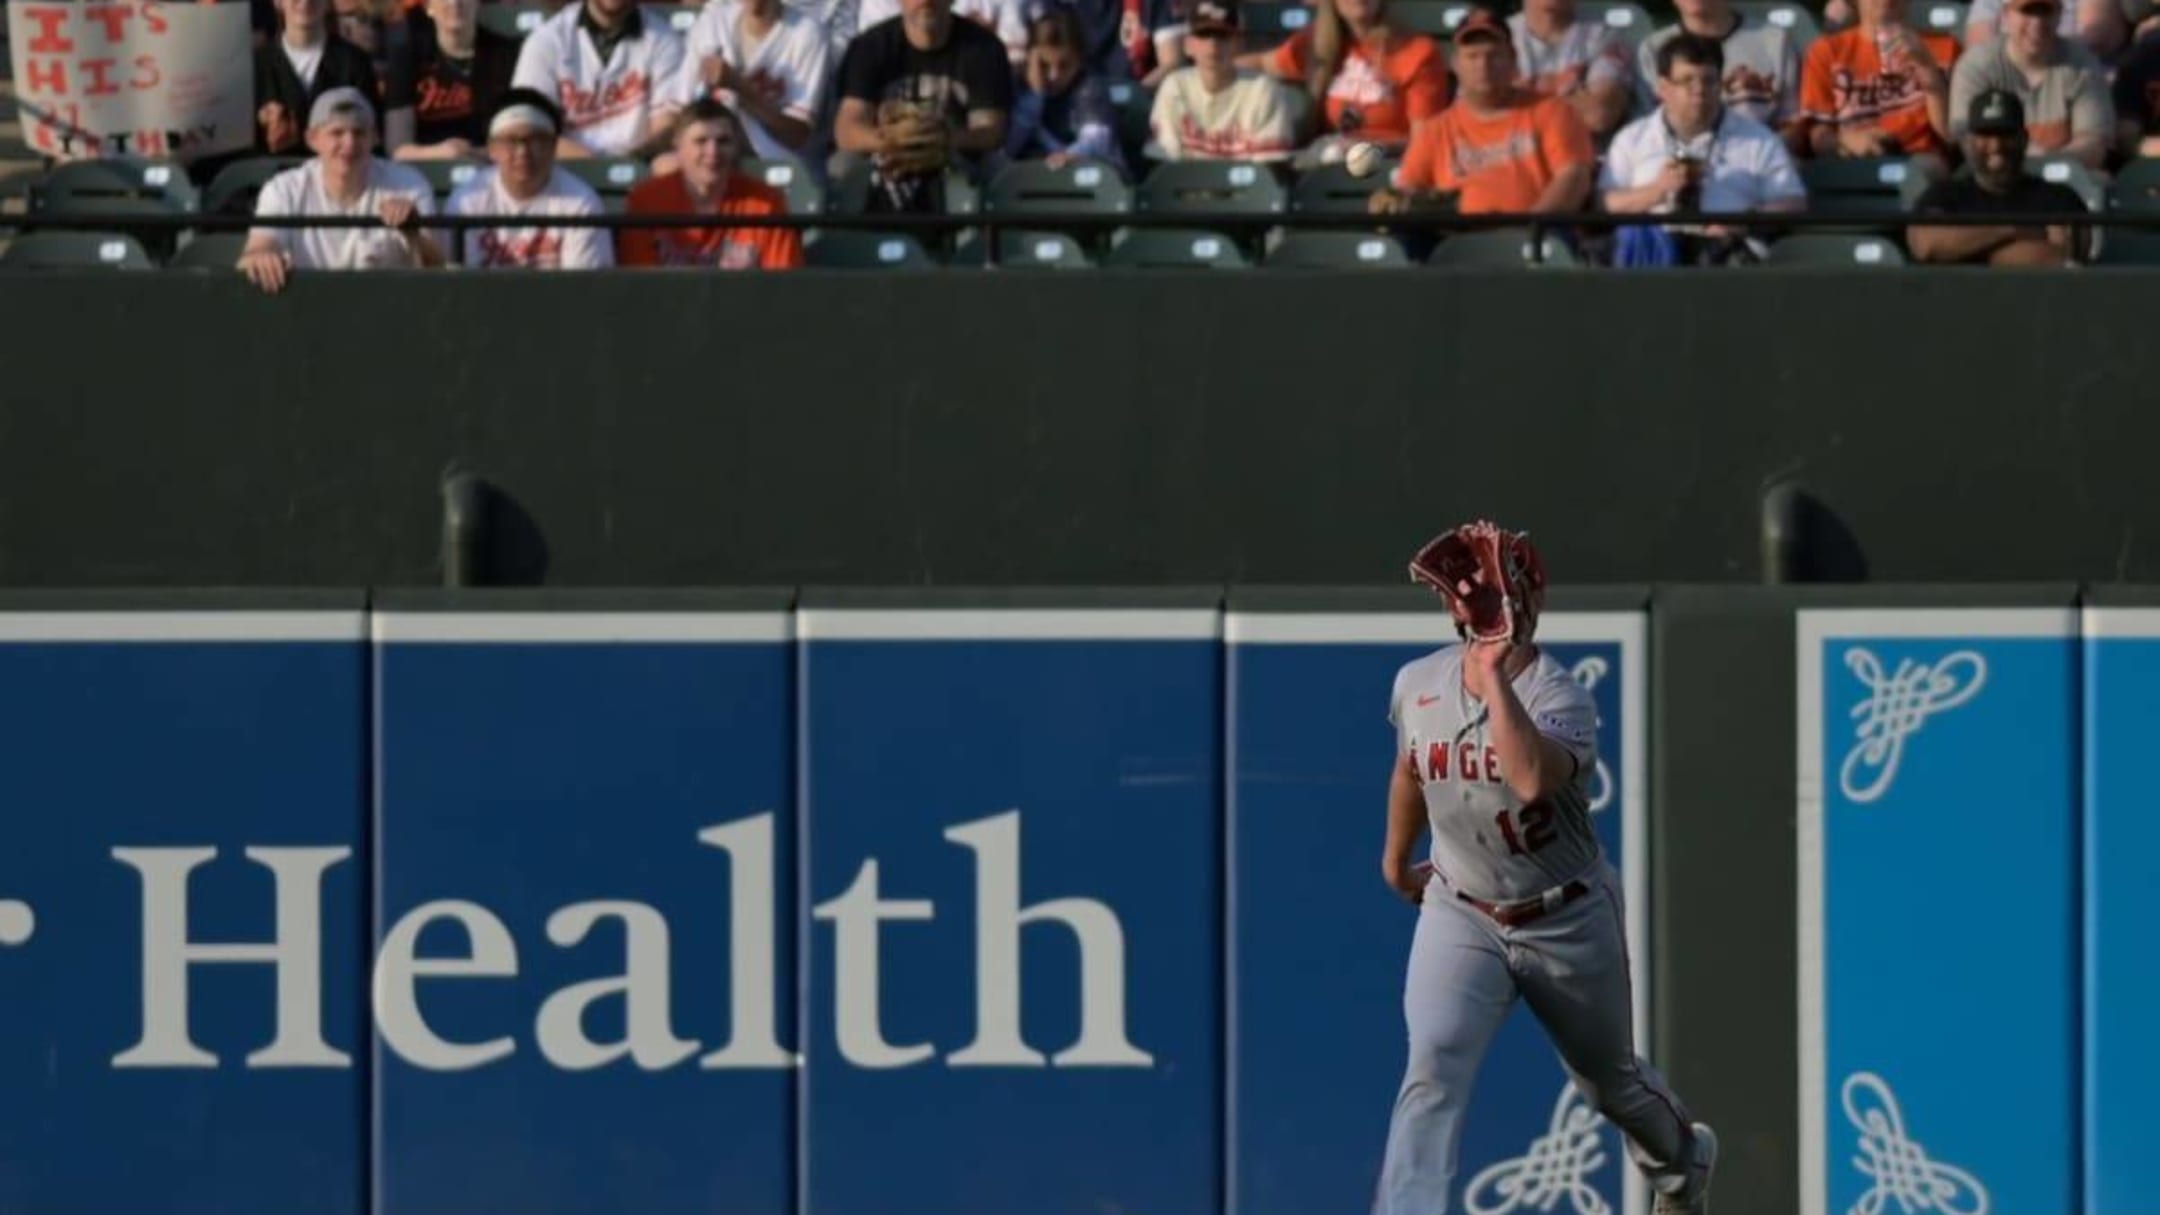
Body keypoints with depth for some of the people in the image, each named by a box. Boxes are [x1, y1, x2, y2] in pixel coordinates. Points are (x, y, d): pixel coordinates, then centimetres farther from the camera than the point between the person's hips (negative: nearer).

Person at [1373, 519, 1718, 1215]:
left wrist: (1496, 675, -42)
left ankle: (1683, 1158, 54)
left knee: (1609, 1080, 19)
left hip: (1568, 922, -3)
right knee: (1434, 1069, -21)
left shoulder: (1561, 698, -23)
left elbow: (1534, 780, -46)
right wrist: (1396, 857, 29)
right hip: (1459, 916, 3)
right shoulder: (1417, 685, -5)